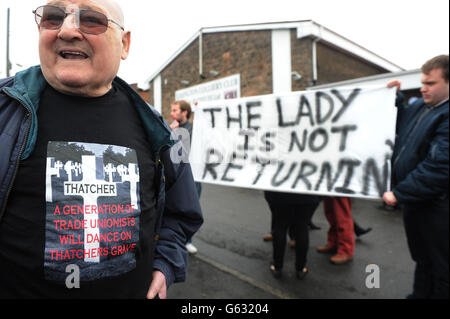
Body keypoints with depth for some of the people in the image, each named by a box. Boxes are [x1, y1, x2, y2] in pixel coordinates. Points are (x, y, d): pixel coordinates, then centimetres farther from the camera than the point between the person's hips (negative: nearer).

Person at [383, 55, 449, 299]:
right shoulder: (420, 106, 7)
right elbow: (398, 125, 26)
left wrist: (399, 193, -22)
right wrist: (395, 97, 11)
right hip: (414, 200, 9)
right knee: (421, 259, 26)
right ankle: (419, 294, 45)